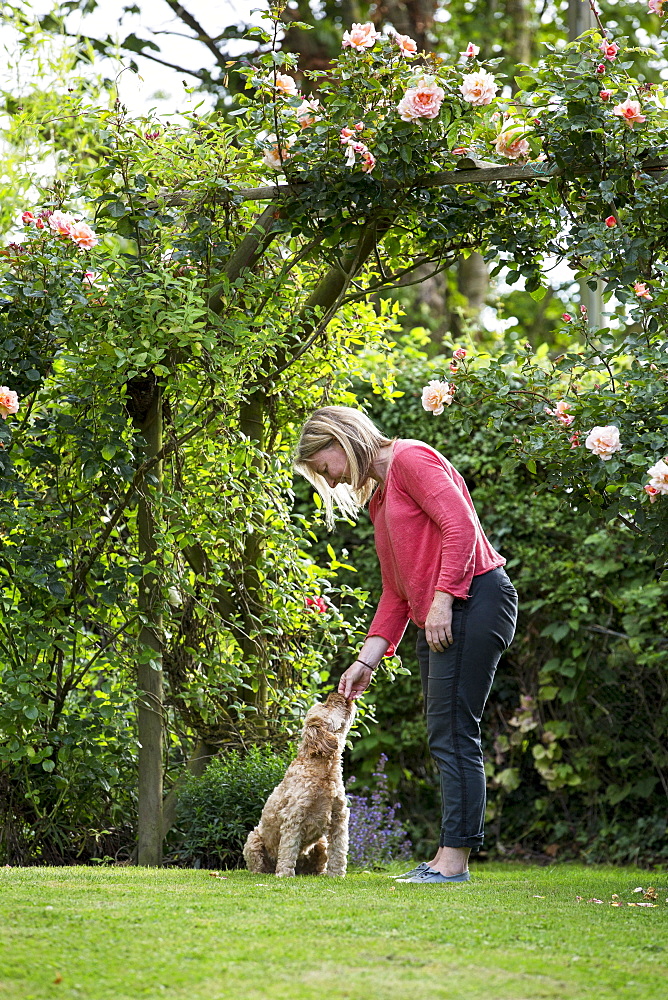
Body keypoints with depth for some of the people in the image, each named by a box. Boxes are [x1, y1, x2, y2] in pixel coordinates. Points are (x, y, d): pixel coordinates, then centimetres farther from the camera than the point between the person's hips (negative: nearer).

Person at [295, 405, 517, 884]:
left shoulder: (411, 459, -4)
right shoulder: (377, 498, 23)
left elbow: (461, 527, -16)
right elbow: (396, 593, 22)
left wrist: (442, 599, -21)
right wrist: (367, 659, 14)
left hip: (473, 599, -10)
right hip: (434, 622, 10)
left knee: (453, 733, -12)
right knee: (446, 738, 6)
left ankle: (455, 857, -12)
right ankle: (449, 858, 7)